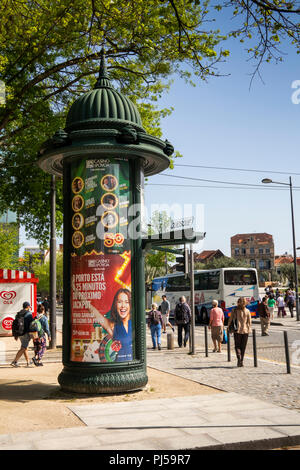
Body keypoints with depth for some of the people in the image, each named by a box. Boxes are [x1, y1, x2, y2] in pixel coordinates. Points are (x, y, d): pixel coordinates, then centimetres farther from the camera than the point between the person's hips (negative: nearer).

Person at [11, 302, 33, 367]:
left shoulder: (19, 314, 9)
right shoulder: (29, 314, -11)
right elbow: (31, 324, -14)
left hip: (20, 333, 8)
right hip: (26, 333, -8)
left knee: (25, 347, 17)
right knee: (23, 348, -5)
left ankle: (28, 362, 24)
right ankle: (14, 362, -11)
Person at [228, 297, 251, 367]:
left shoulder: (234, 310, -5)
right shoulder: (247, 311, -2)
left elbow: (230, 320, -1)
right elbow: (249, 322, 1)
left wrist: (229, 327, 13)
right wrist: (249, 329, 15)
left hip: (237, 330, -1)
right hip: (245, 330, 1)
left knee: (237, 346, 9)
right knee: (243, 347, 12)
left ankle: (239, 358, -15)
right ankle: (241, 362, 13)